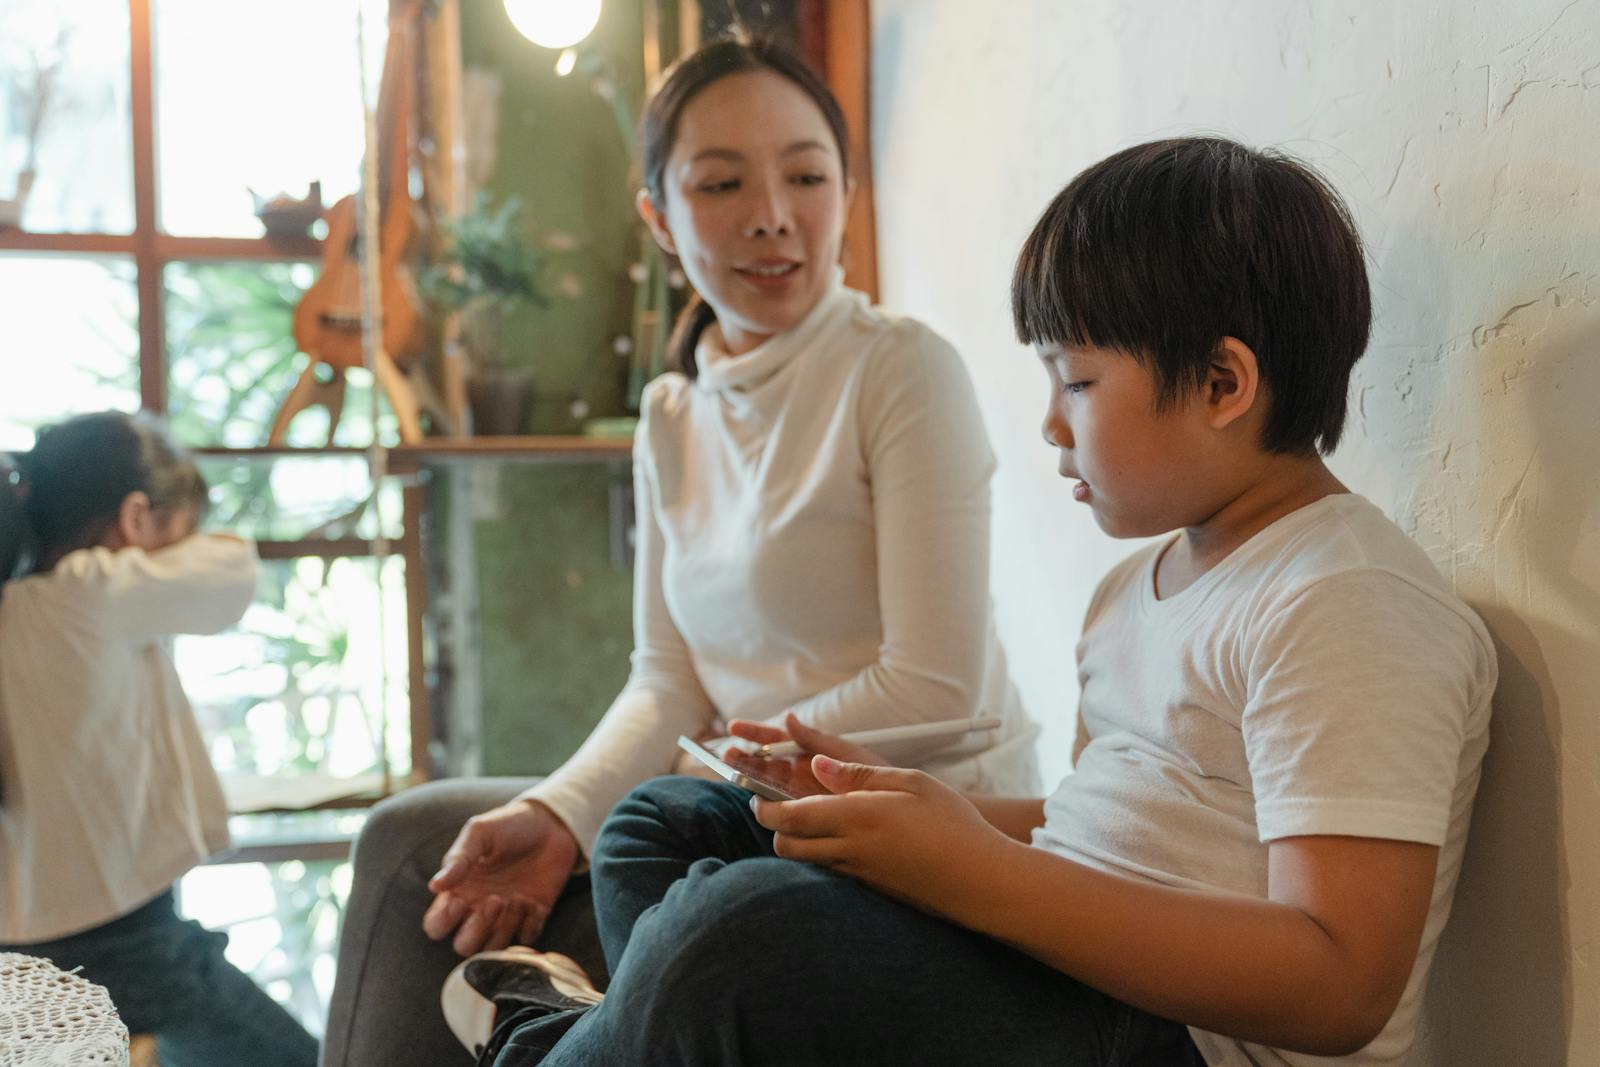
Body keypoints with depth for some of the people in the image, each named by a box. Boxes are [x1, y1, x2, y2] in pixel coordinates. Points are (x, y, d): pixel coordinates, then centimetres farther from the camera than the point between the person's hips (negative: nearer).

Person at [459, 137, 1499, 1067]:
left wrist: (977, 873, -27)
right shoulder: (1144, 579, 15)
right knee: (665, 821, 14)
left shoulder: (1353, 609, -16)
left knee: (744, 929, -33)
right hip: (1081, 967, 10)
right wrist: (905, 805, 8)